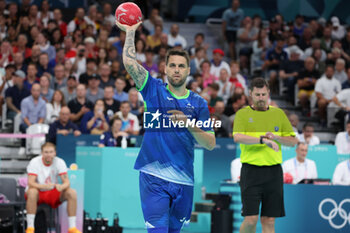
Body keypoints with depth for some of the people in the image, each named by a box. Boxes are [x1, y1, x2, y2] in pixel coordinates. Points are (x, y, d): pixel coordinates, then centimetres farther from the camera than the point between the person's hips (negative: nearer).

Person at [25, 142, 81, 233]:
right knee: (32, 191, -38)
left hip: (53, 193, 3)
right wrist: (44, 186, -46)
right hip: (39, 192, -3)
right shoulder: (35, 162, -15)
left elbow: (67, 182, -14)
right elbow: (30, 183, -26)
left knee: (72, 192, -22)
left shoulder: (59, 162, -8)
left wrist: (61, 186, -39)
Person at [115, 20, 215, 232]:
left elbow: (210, 144, 3)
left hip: (184, 180, 3)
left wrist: (189, 123, -11)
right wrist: (130, 32, -2)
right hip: (154, 177, -3)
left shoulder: (198, 103, 10)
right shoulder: (155, 90, 6)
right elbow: (129, 61, -5)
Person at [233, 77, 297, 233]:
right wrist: (263, 139, -22)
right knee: (251, 219, -9)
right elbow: (237, 137, -13)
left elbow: (293, 141, 11)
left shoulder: (278, 113, 14)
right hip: (251, 170, -3)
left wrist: (275, 137, -8)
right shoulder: (242, 114, 5)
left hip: (274, 172, 3)